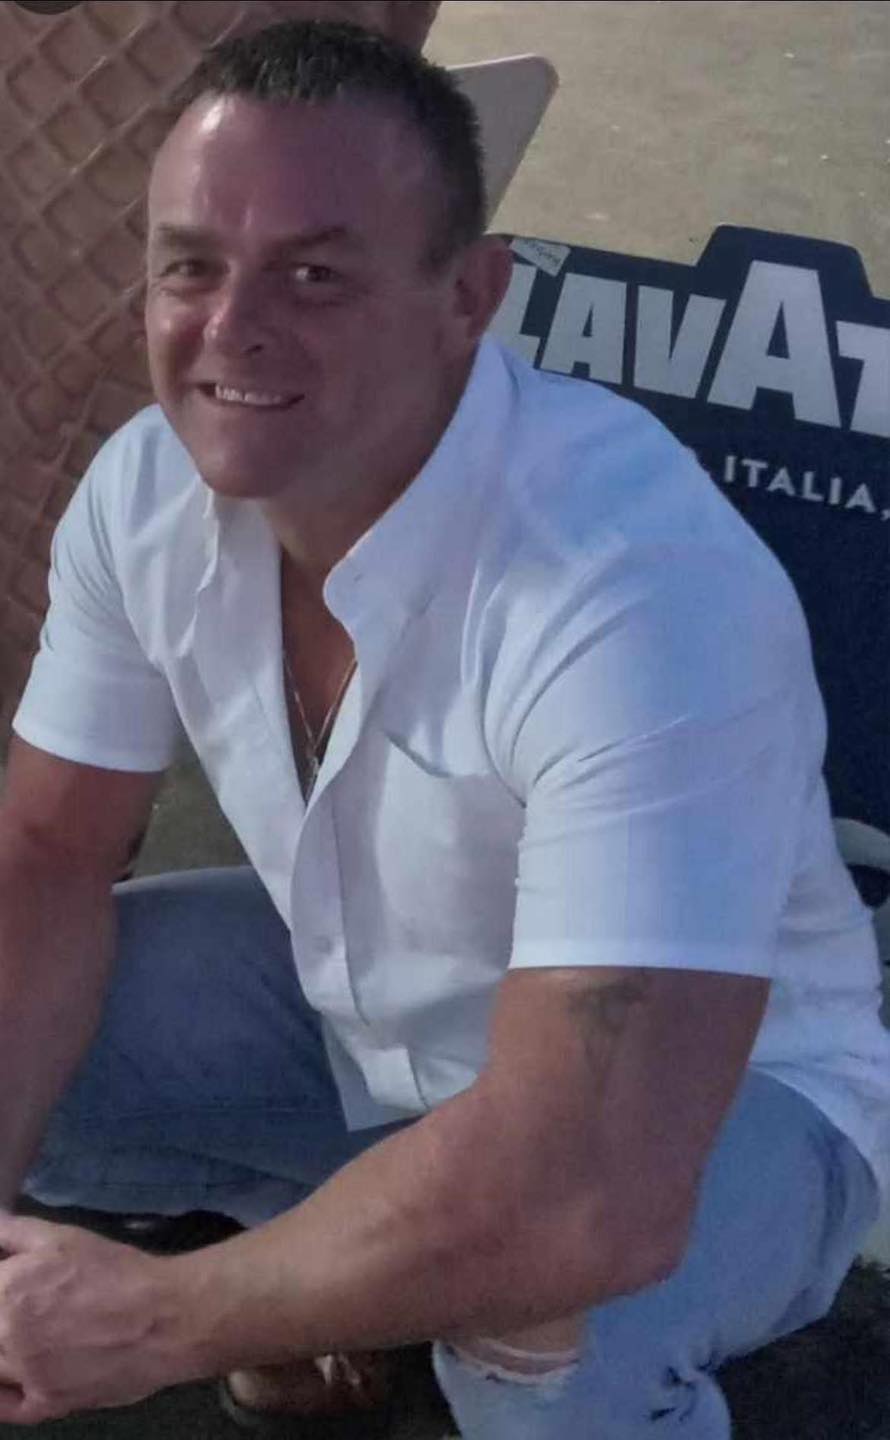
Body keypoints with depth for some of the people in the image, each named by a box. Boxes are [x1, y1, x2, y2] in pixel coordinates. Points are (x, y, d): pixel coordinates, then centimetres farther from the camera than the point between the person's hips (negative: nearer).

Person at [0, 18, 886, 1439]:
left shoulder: (641, 587, -38)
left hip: (715, 1102, -6)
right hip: (356, 998, 6)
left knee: (548, 1306, -37)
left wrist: (155, 1322, -29)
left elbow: (585, 1195, -44)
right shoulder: (147, 491, -15)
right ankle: (335, 1258, 16)